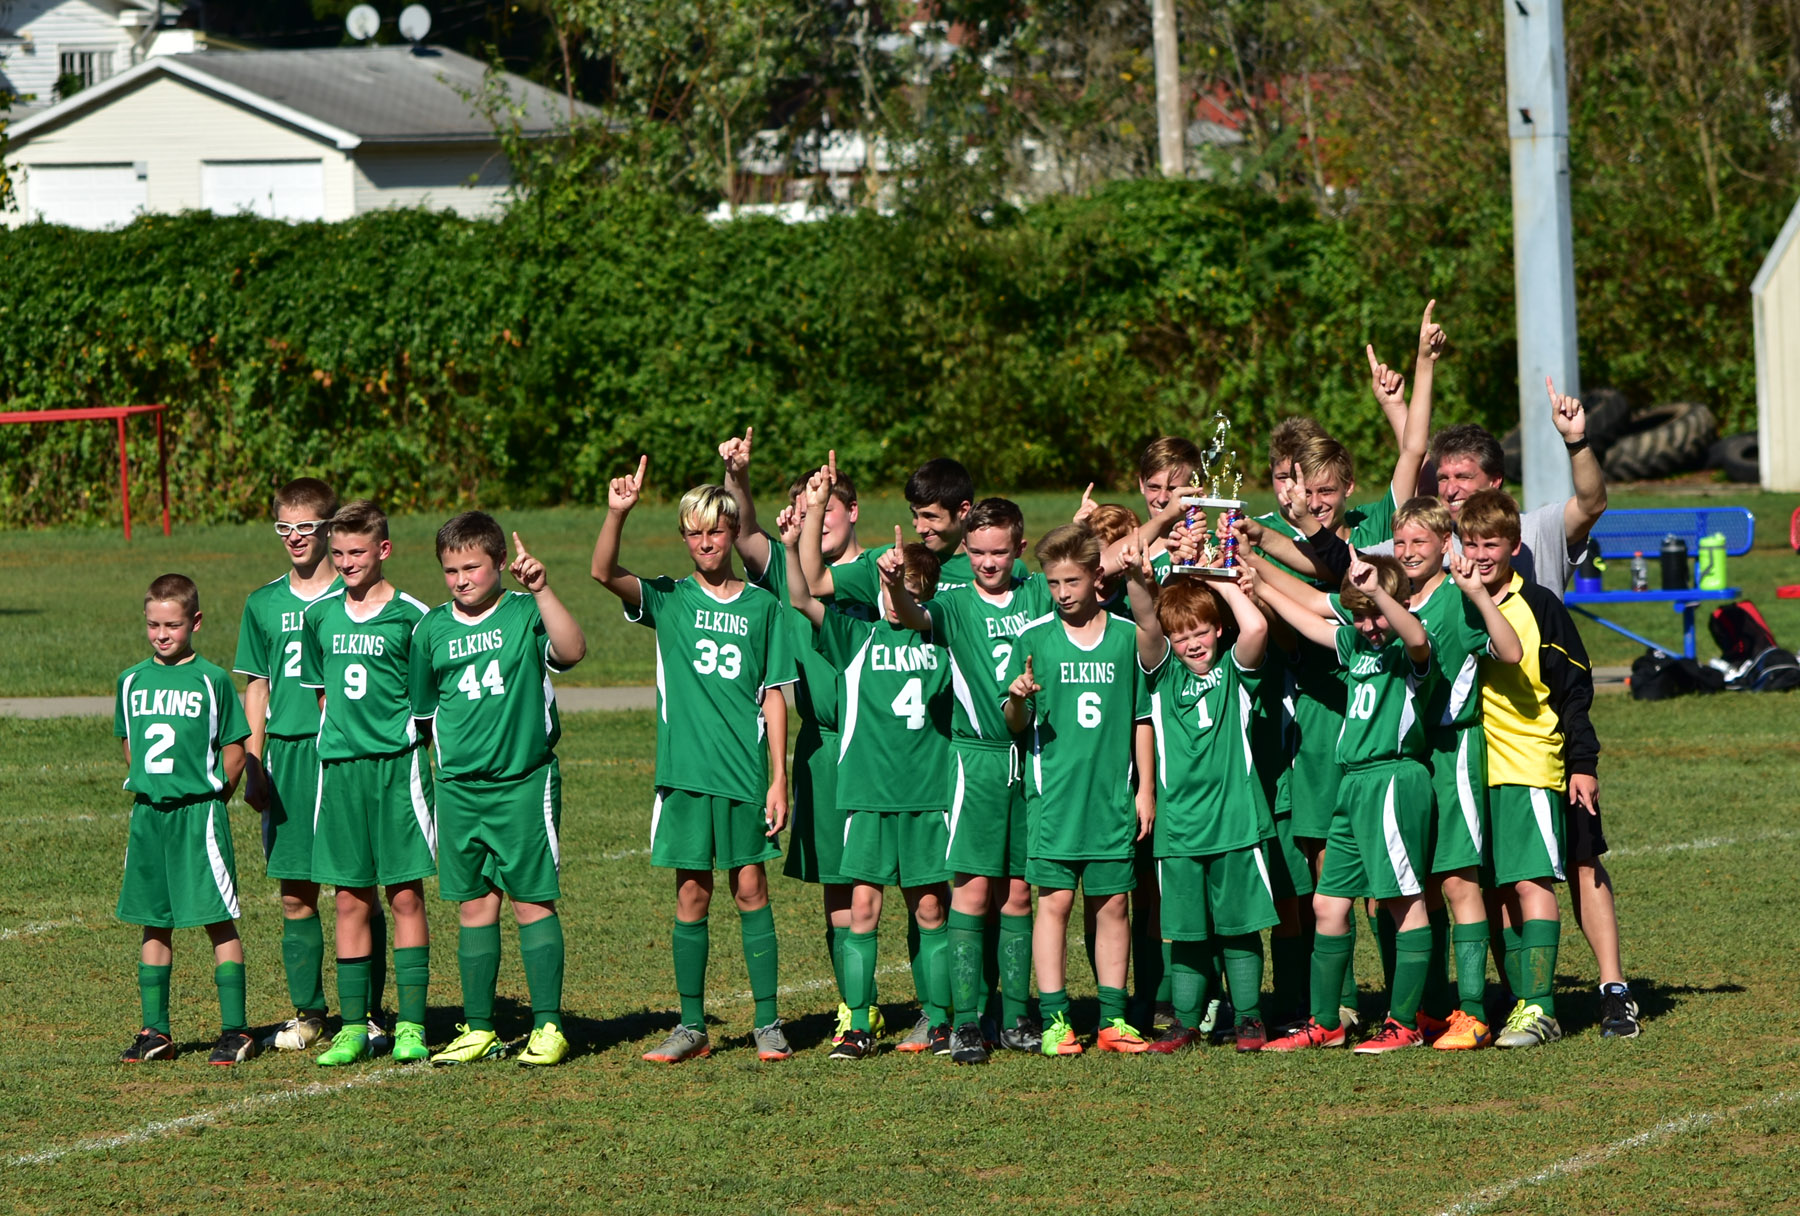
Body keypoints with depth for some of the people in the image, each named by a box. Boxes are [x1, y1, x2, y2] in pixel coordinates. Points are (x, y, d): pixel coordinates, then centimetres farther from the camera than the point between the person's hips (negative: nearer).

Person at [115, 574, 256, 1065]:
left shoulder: (211, 680, -5)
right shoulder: (132, 682, 8)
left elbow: (234, 752, -1)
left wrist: (207, 799, 0)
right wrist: (148, 792, 11)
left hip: (199, 814, -5)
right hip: (147, 815, 5)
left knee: (220, 922, -4)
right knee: (154, 924, 9)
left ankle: (235, 1030, -1)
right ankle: (155, 1031, 14)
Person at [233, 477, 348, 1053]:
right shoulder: (264, 604, 10)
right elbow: (257, 688, 15)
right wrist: (254, 765, 8)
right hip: (287, 753, 3)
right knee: (295, 894, 4)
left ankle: (367, 1012, 5)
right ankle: (308, 1011, 14)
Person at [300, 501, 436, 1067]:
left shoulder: (411, 617, -3)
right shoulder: (320, 616, 9)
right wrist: (340, 735, 13)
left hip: (398, 764, -4)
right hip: (339, 765, 4)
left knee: (405, 894, -2)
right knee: (351, 899, 6)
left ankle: (411, 1023, 2)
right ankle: (353, 1025, 10)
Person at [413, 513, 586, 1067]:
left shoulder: (526, 615, -3)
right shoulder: (433, 629, 8)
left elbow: (571, 650, -23)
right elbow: (423, 710, 18)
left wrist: (541, 589, -28)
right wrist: (447, 752, 9)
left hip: (524, 782, -4)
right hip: (458, 787, 4)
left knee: (533, 901, -2)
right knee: (474, 905, 7)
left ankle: (548, 1026, 3)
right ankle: (479, 1028, 13)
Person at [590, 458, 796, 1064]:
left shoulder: (762, 607, 6)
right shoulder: (670, 600, 6)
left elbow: (774, 697, 5)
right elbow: (604, 573, -11)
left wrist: (779, 778, 0)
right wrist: (617, 514, -28)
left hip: (746, 773, -1)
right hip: (685, 772, 1)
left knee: (750, 889, 0)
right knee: (691, 897, 4)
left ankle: (768, 1023, 6)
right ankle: (692, 1026, 11)